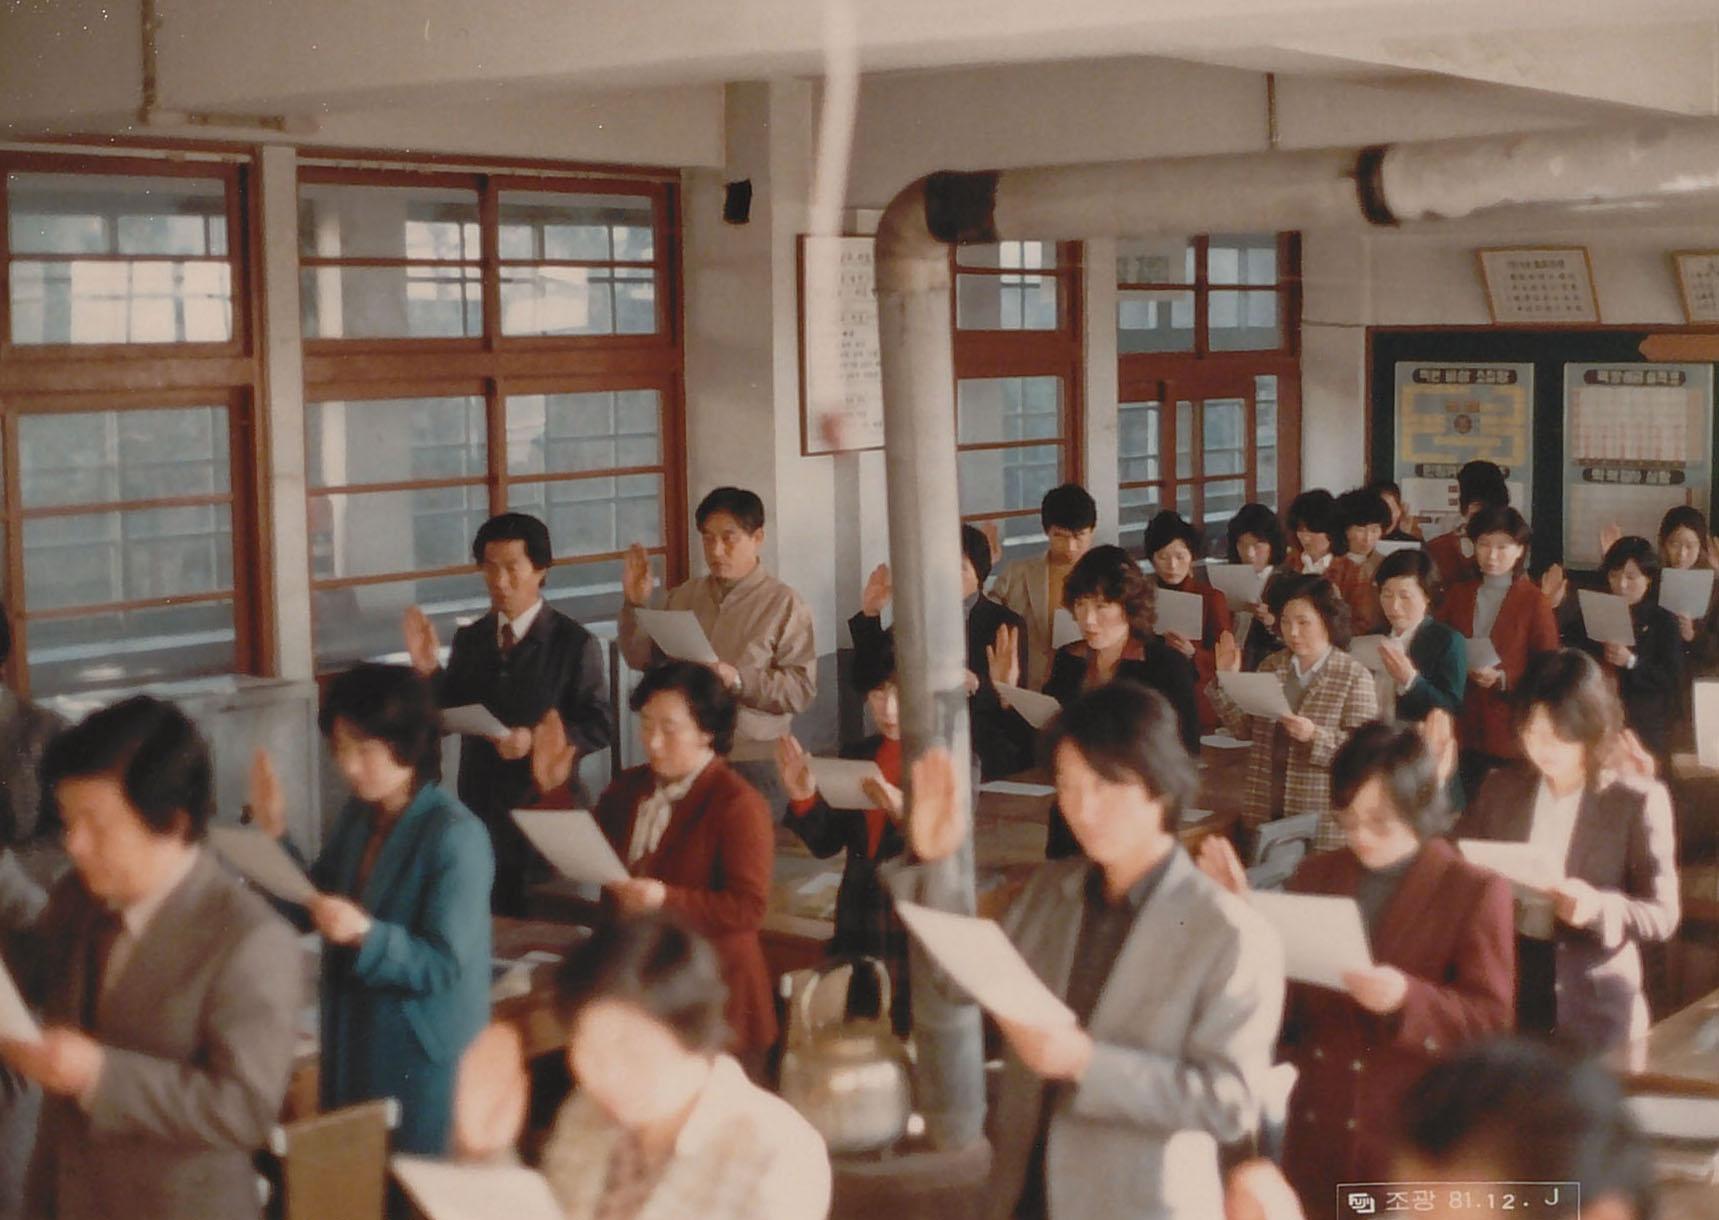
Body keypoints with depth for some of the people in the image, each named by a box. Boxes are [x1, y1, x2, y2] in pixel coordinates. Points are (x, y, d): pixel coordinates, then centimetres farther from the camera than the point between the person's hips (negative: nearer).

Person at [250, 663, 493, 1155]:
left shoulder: (456, 837, -17)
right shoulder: (356, 818, 6)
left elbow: (444, 966, -20)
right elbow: (308, 912, 8)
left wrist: (366, 934, -35)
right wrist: (275, 835, -2)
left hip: (423, 1056, -7)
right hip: (353, 1045, 7)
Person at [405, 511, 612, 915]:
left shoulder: (575, 644, -6)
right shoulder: (469, 639, 8)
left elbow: (599, 728, -9)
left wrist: (537, 740, -23)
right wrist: (429, 669, -11)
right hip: (479, 806, 4)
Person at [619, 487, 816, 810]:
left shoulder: (785, 604, -2)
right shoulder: (683, 597, 12)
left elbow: (800, 689, -10)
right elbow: (641, 659, 13)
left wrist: (737, 680, -19)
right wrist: (635, 603, 2)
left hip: (752, 762, -4)